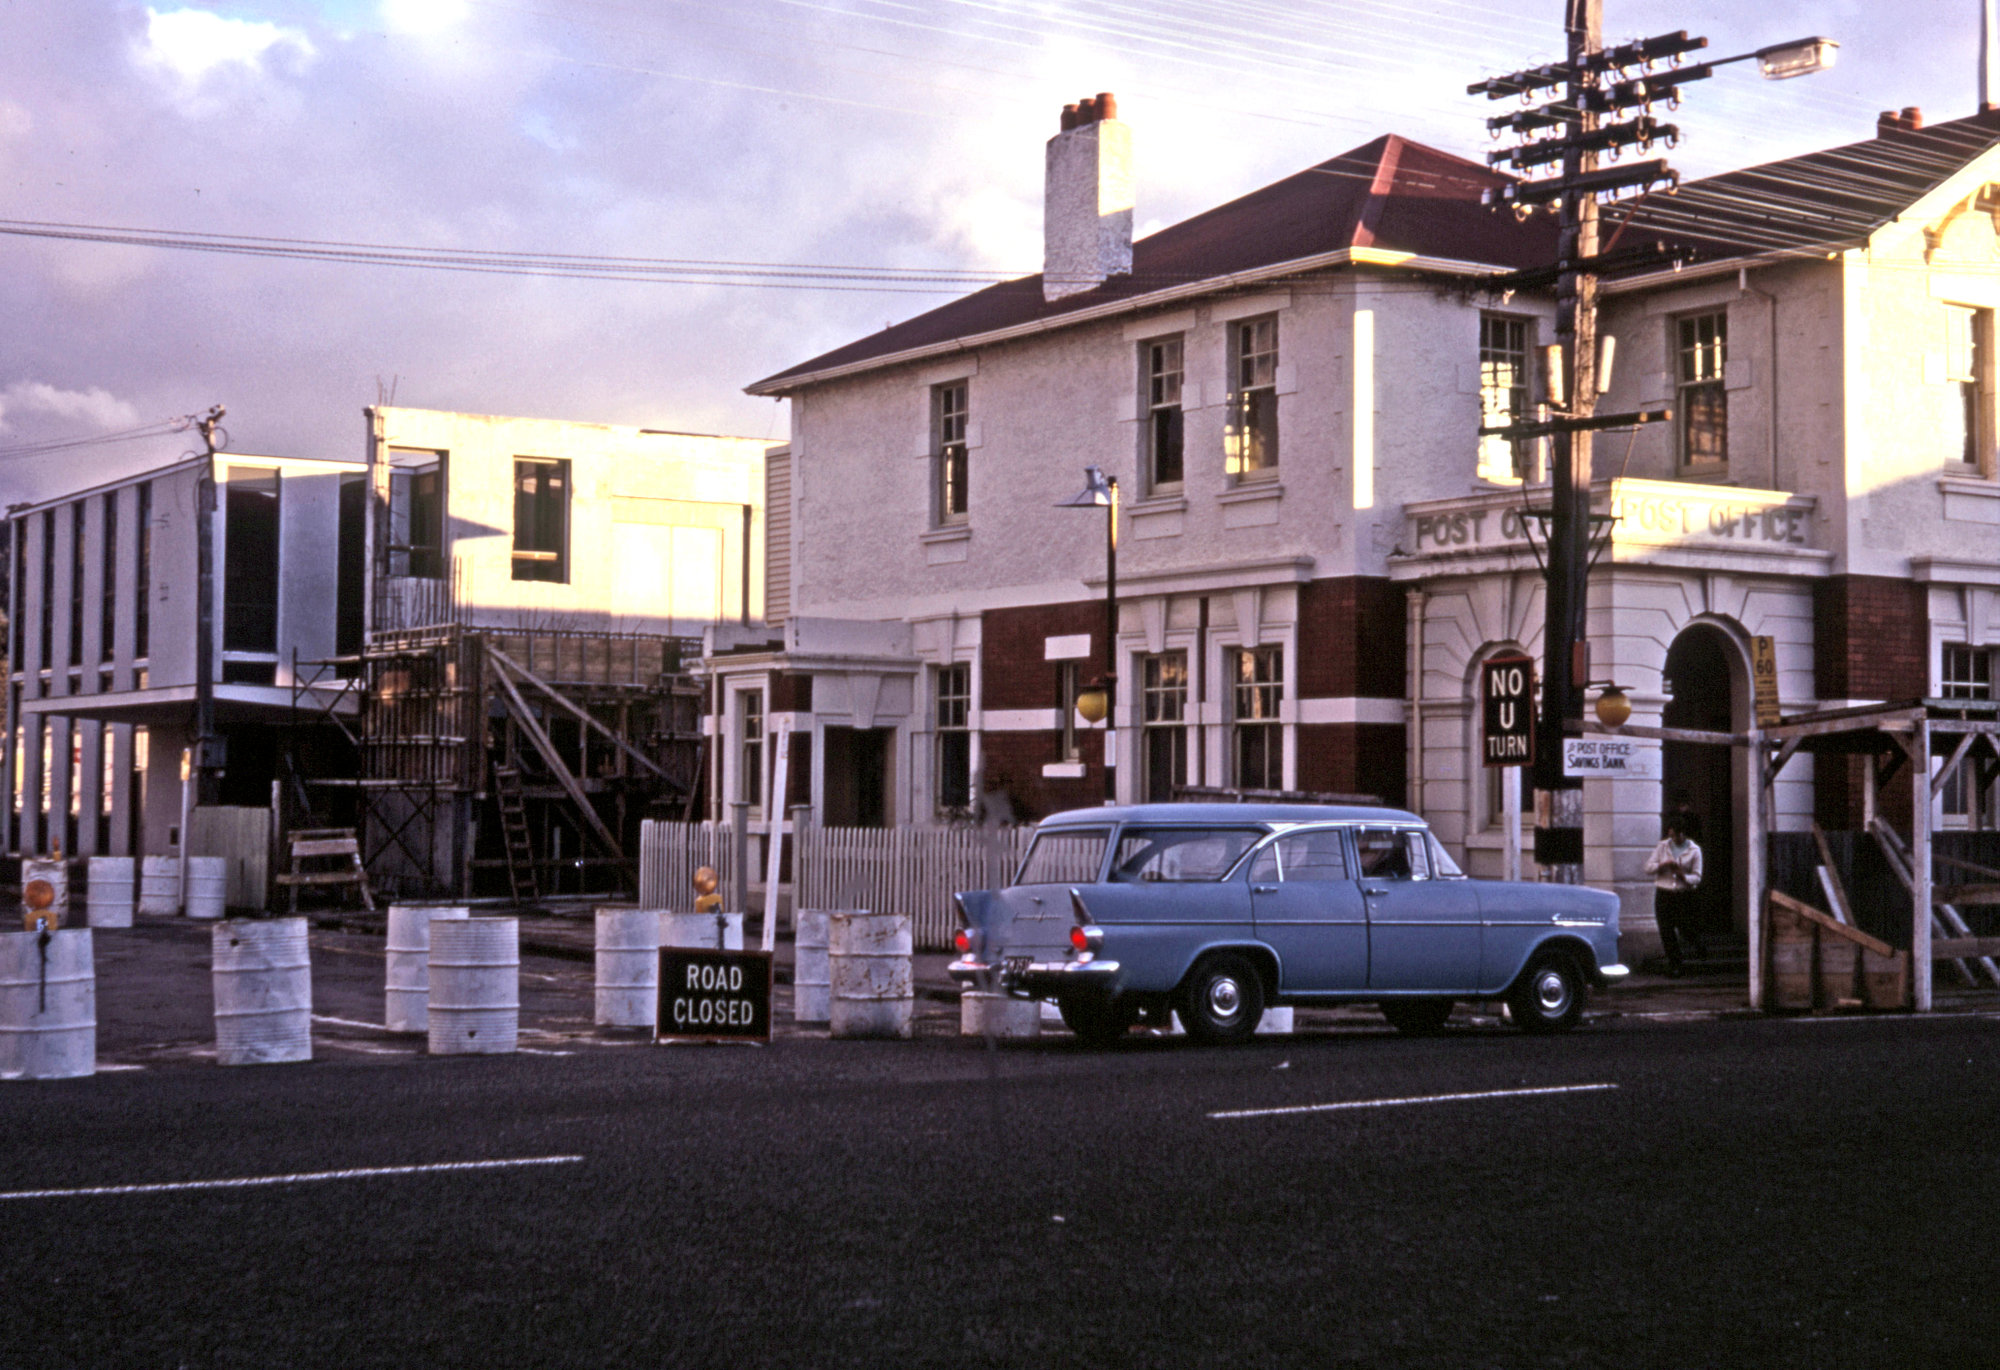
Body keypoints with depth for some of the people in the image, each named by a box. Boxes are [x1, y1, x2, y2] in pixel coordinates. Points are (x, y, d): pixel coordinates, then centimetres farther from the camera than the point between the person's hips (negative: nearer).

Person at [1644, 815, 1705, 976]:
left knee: (1685, 929, -3)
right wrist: (1663, 865, -13)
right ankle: (1674, 964, 13)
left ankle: (1697, 942, 33)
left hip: (1684, 894, -2)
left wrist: (1683, 876, -22)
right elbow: (1648, 867, 5)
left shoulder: (1693, 850, 1)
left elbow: (1697, 877, -2)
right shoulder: (1662, 846, 7)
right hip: (1663, 894, 2)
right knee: (1666, 932, -1)